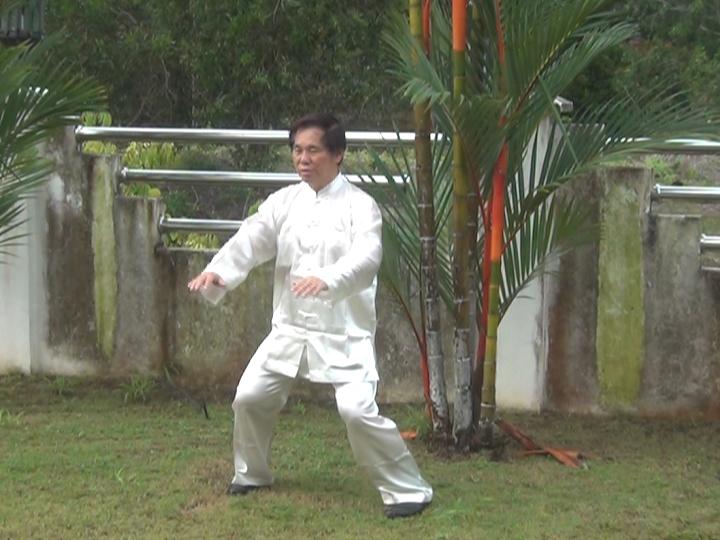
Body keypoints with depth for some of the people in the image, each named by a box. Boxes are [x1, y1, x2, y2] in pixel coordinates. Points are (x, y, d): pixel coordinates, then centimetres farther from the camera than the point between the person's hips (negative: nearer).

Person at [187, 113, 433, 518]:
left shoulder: (359, 205, -11)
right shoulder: (284, 201, 4)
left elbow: (365, 258, -28)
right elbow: (251, 241, -8)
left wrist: (327, 280, -49)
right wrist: (217, 272, -30)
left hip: (343, 333, -6)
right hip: (291, 329, 6)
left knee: (358, 410, -20)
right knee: (250, 398, 9)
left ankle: (409, 489, -5)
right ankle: (252, 474, 35)